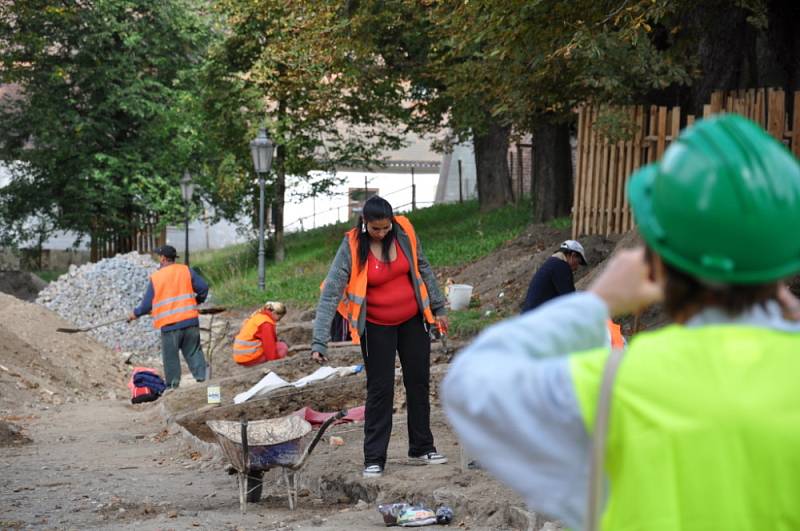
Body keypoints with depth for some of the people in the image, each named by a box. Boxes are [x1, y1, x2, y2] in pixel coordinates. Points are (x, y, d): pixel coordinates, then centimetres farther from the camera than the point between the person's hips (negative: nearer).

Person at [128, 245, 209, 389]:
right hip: (190, 320, 2)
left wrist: (136, 313, 21)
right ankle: (201, 377, 2)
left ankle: (173, 385, 10)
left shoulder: (155, 277, -1)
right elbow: (203, 287, 1)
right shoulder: (186, 270, 5)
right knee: (194, 352, 9)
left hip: (169, 324, -2)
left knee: (171, 357, 7)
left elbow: (147, 304, 3)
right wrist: (197, 301, 20)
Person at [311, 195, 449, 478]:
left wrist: (438, 308, 9)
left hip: (413, 320, 3)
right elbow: (330, 294, -22)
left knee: (419, 383, 11)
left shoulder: (404, 231, -11)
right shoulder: (352, 248, -20)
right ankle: (374, 460, 6)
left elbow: (423, 268, 4)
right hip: (377, 328, -3)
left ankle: (422, 448, 24)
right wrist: (319, 343, -27)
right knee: (380, 390, -2)